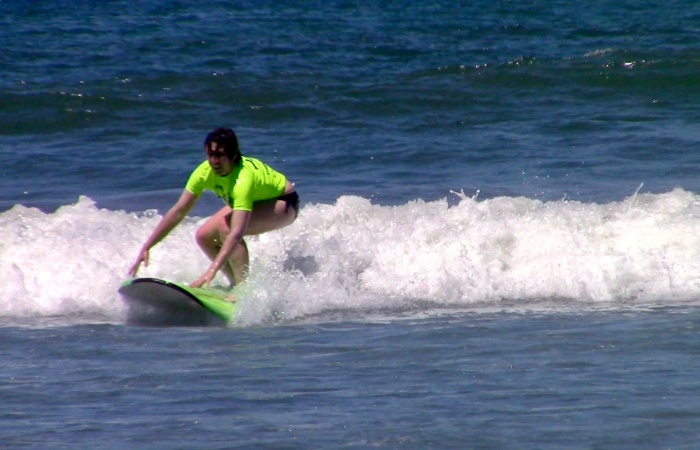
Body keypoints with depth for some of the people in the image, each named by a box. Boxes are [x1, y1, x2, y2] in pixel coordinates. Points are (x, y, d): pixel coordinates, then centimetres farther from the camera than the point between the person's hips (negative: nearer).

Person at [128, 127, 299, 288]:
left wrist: (211, 271, -56)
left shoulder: (242, 179, -41)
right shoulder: (205, 172, -21)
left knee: (226, 227, -31)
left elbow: (236, 233, -48)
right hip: (256, 201, 8)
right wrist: (146, 248, -18)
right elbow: (178, 212, -14)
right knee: (204, 236, -6)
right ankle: (237, 285, 9)